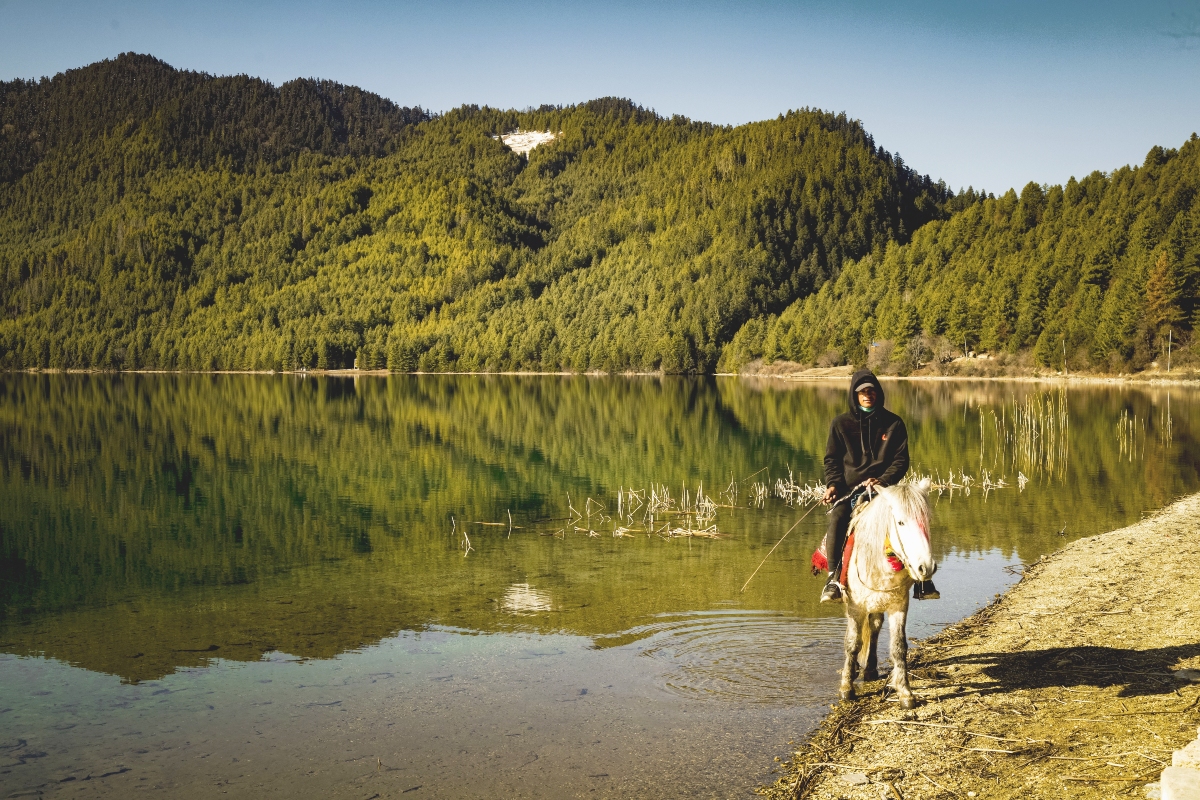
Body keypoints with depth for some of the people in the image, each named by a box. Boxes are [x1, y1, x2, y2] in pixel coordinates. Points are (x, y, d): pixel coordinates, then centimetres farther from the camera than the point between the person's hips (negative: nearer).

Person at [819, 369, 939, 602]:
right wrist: (832, 484, -9)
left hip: (884, 487, 1)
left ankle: (922, 582, -6)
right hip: (848, 488, 0)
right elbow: (832, 459, 9)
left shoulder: (893, 423, 8)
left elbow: (901, 460, 4)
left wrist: (883, 481, -14)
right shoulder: (841, 423, 8)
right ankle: (834, 579, -24)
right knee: (836, 519, -30)